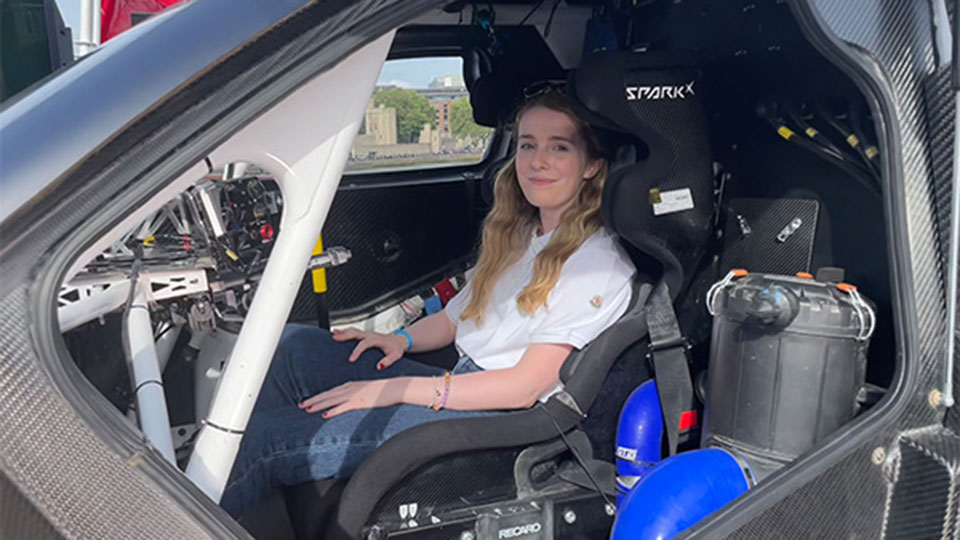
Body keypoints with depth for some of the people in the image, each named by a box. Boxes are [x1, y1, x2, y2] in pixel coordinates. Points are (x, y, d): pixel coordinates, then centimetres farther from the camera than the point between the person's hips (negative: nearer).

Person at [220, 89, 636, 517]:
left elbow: (525, 386, -18)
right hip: (460, 385, 8)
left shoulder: (598, 262, -11)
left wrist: (393, 390, -19)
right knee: (289, 344, -9)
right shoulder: (517, 236, 15)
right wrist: (401, 340, 0)